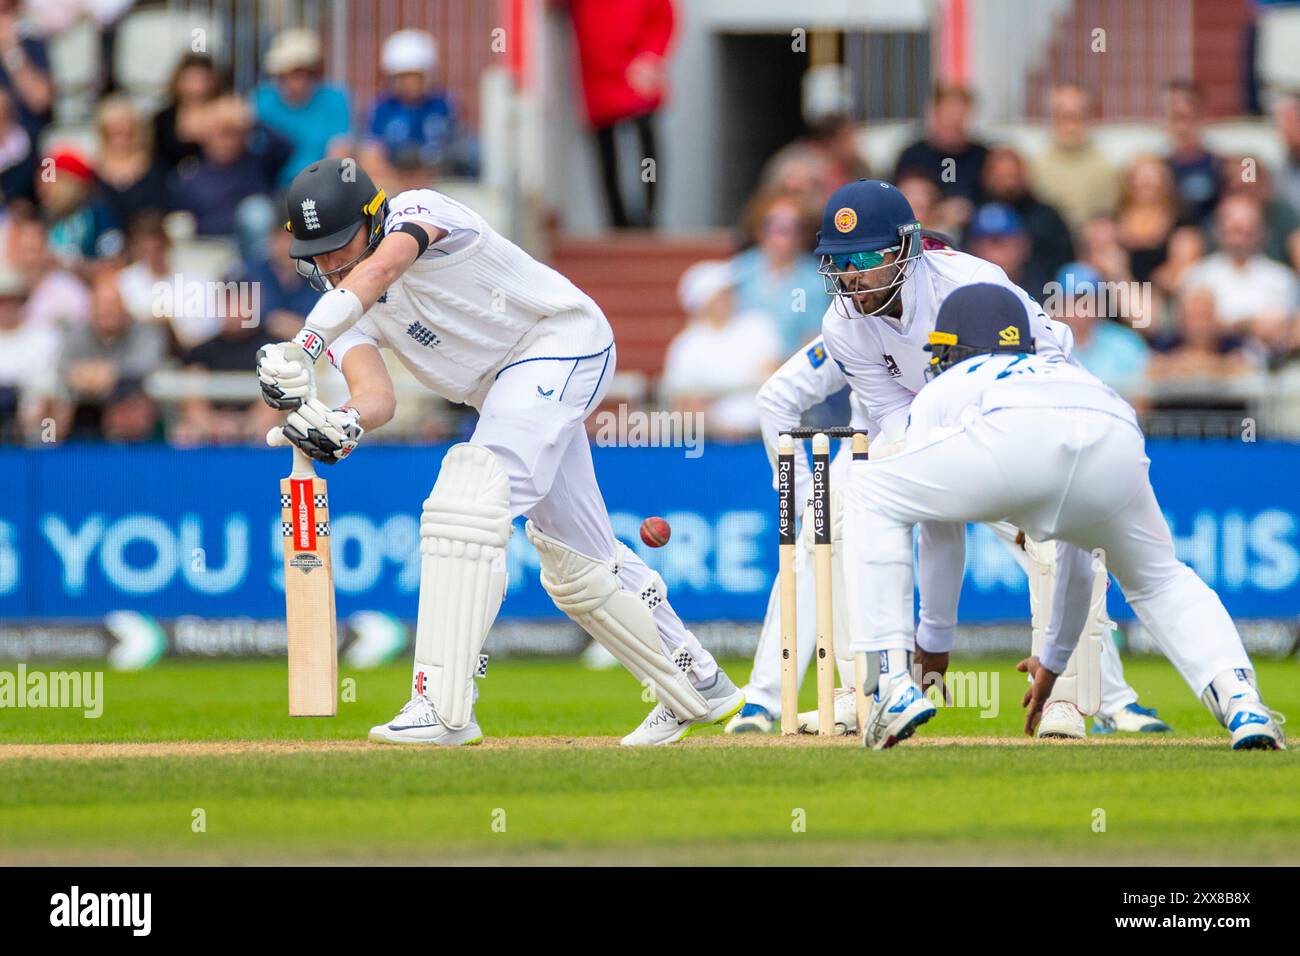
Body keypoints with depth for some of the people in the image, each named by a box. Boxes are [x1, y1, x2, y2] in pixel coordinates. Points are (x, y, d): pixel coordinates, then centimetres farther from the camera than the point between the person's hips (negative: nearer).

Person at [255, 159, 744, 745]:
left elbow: (379, 269, -43)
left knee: (470, 496, -28)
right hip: (502, 386, 10)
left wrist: (300, 348, -57)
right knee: (574, 560, 16)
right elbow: (376, 394, -18)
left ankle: (443, 708, -35)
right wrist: (344, 424, -43)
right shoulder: (342, 309, 0)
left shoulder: (415, 212, -19)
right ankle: (697, 690, 35)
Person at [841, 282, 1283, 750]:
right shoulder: (1071, 374, 47)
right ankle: (1242, 704, 6)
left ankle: (895, 689, 9)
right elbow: (1086, 549, 50)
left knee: (870, 496, 20)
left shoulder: (938, 393, 38)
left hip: (1012, 439, -4)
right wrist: (1055, 659, 57)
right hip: (1119, 442, 4)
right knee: (1160, 579, 32)